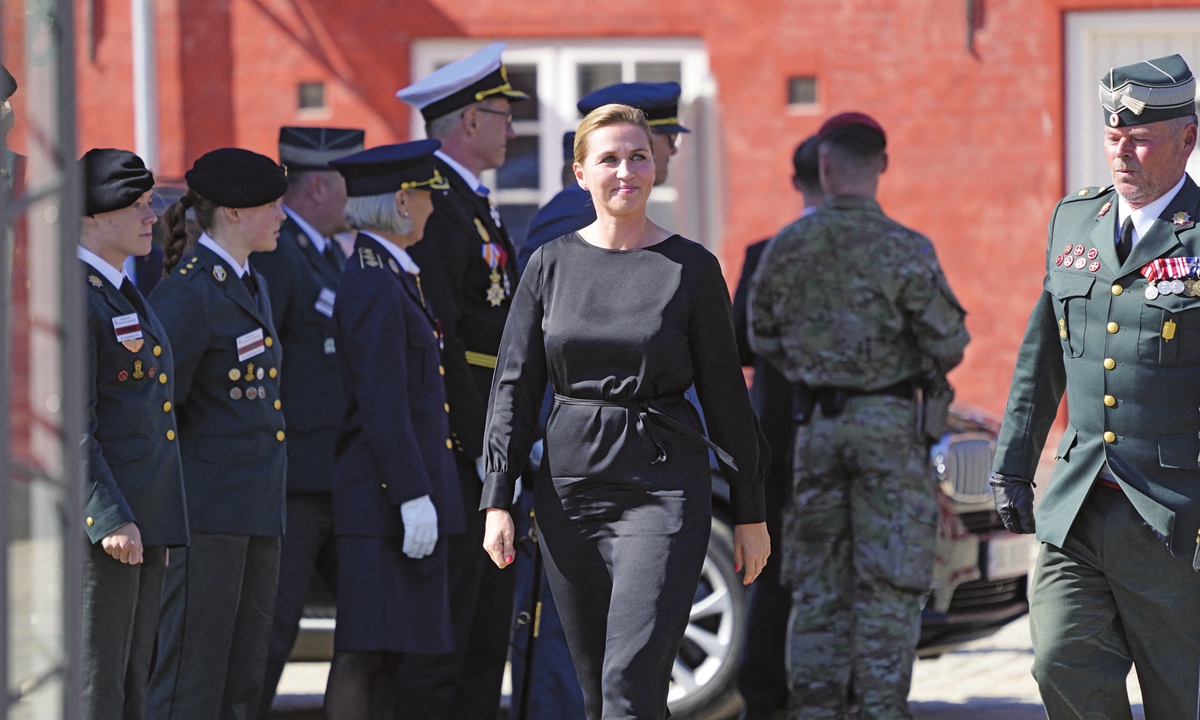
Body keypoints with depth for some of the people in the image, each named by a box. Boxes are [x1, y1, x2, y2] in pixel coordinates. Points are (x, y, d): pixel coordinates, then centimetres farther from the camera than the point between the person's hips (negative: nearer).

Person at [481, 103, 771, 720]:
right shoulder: (552, 264, 6)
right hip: (570, 484, 4)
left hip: (663, 489, -4)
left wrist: (750, 511, 4)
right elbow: (514, 386, 7)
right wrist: (498, 501, 0)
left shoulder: (692, 269, 0)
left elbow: (724, 393, 3)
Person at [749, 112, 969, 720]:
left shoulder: (787, 248, 1)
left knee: (818, 581, 11)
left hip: (817, 426, 3)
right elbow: (948, 347, -9)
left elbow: (762, 338, 11)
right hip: (889, 424, -3)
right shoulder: (906, 250, -10)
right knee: (887, 585, 0)